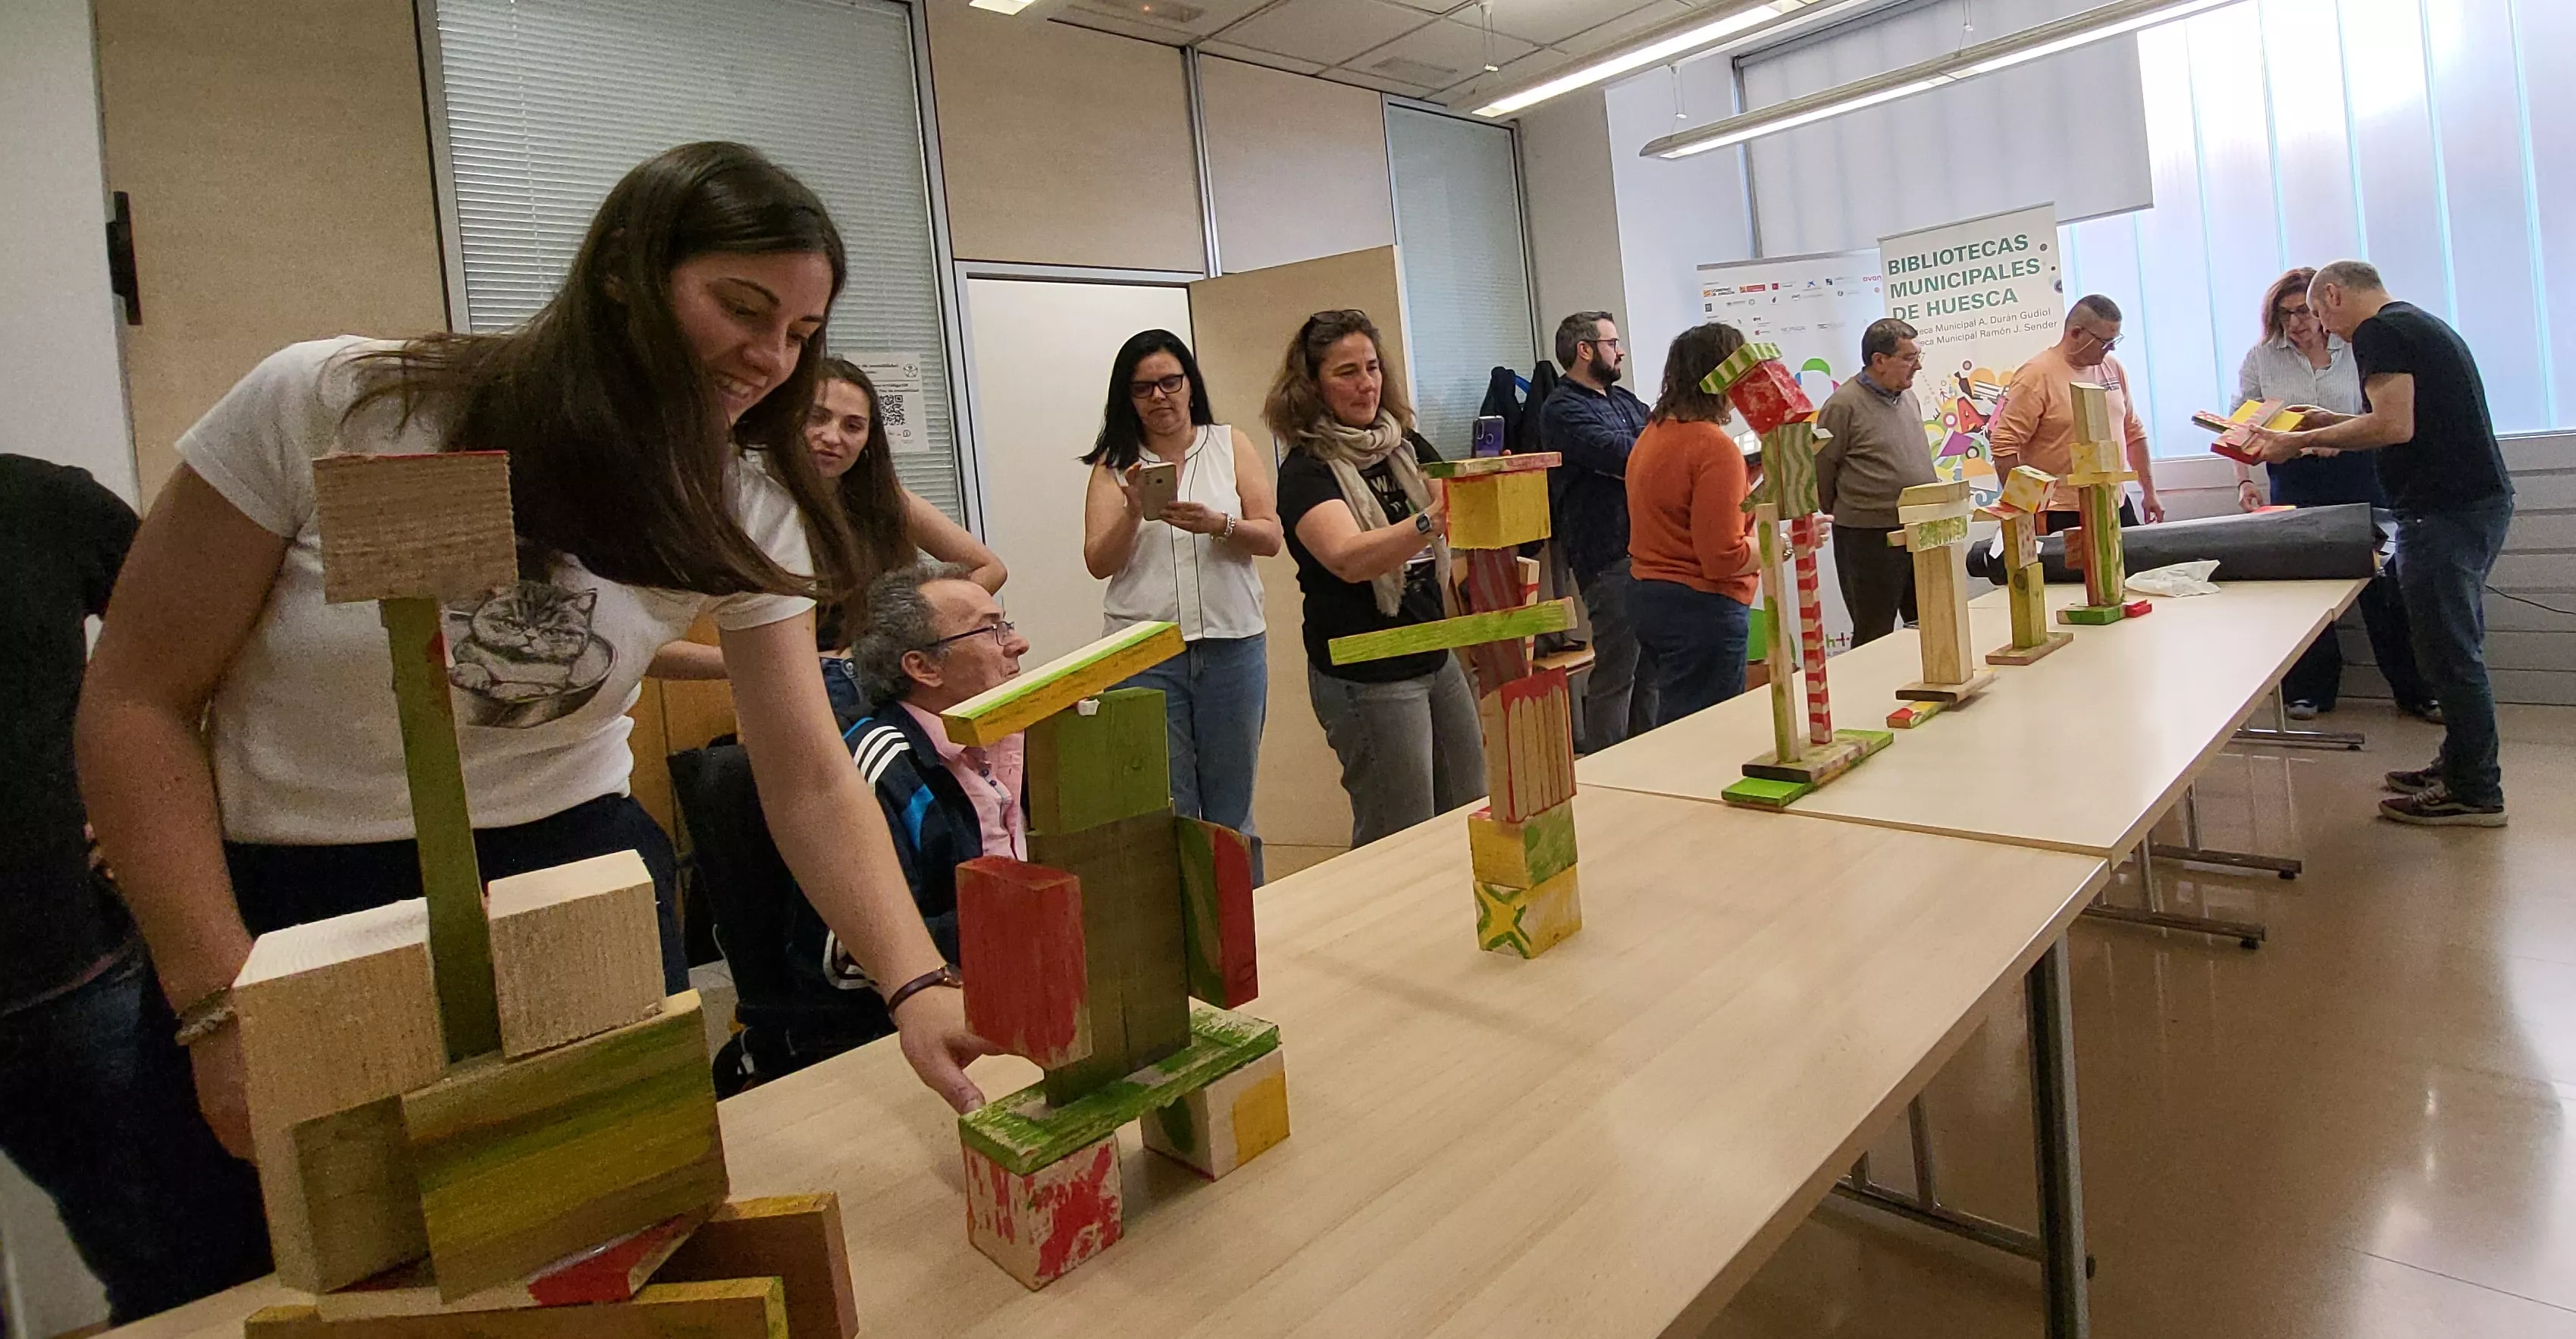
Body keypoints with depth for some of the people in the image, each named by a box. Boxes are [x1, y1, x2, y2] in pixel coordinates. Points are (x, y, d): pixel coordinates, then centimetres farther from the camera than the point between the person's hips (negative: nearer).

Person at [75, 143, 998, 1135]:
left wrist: (918, 985, -30)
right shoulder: (328, 405, -15)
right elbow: (139, 701, -9)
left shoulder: (743, 513, -8)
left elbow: (811, 782, -15)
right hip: (290, 905, -1)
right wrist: (222, 1008, -15)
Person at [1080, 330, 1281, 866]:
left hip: (1232, 644, 1)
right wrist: (1133, 511, -16)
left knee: (1232, 804, 9)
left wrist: (1217, 524, -18)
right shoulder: (1115, 464, 8)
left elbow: (1270, 538, 0)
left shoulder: (1231, 445, 9)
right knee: (1166, 808, 1)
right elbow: (1099, 563, 0)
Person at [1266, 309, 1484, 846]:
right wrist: (1432, 520, -44)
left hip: (1437, 657, 7)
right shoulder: (1306, 471, -13)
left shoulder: (1408, 447, 8)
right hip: (1367, 677, -7)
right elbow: (1349, 559, -30)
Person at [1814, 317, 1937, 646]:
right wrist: (1838, 516, 0)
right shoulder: (1844, 405, -14)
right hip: (1869, 538, -7)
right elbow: (1821, 471, -10)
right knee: (1875, 635, 1)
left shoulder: (1907, 397, 11)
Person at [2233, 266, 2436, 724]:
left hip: (2354, 476, 0)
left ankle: (2415, 691, 14)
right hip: (2294, 482, 0)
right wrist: (2244, 480, -10)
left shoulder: (2354, 351, 4)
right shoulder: (2260, 358, 4)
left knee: (2382, 583, 2)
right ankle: (2311, 689, 16)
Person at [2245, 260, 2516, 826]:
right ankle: (2460, 767, 27)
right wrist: (2334, 423, 24)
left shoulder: (2379, 332, -11)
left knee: (2448, 653, -4)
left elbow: (2395, 426, -21)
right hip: (2480, 499, 10)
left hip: (2444, 510, -10)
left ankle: (2475, 793, 4)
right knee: (2455, 648, 17)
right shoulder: (2422, 324, 20)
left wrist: (2302, 440, -12)